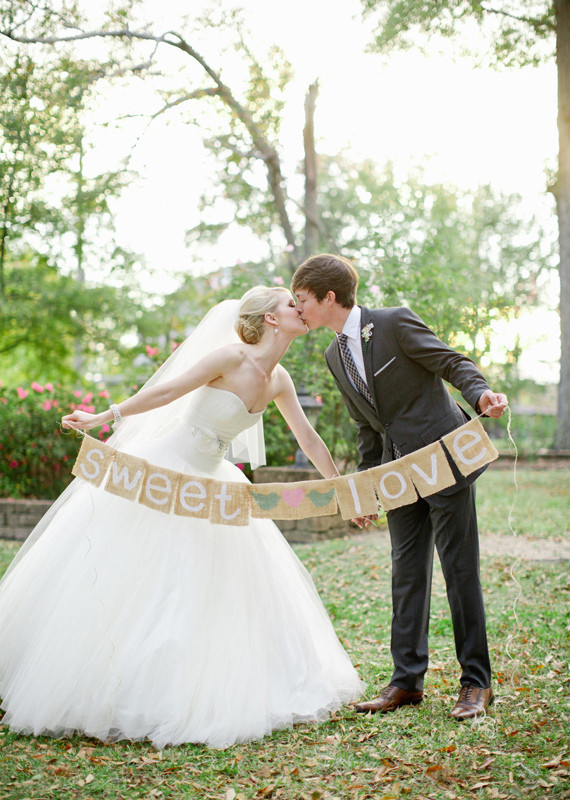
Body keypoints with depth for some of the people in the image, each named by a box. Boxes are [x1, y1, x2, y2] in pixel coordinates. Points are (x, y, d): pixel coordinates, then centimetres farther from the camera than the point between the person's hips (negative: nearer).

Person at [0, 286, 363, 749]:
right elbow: (168, 390, -18)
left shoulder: (279, 381, 4)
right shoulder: (231, 356, -18)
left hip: (210, 482, 8)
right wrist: (103, 419, -19)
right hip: (165, 472, -8)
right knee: (132, 579, -3)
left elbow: (308, 438, 12)